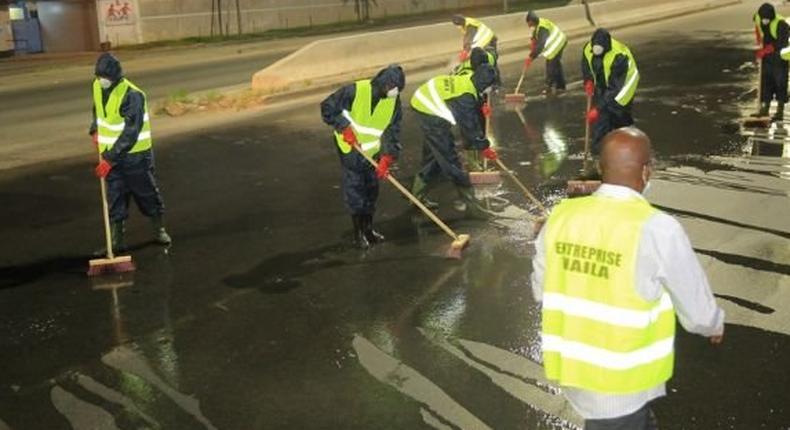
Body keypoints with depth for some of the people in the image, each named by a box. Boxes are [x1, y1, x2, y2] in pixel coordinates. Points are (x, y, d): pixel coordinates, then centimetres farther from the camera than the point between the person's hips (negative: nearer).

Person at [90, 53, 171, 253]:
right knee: (115, 198, 6)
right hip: (111, 154, 6)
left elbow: (130, 134, -27)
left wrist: (109, 159, -29)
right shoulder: (97, 86, 0)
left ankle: (159, 230, 29)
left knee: (147, 193, 9)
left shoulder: (132, 95, -24)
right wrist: (96, 131, 6)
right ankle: (116, 241, 12)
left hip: (135, 155, -6)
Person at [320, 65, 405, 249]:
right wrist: (344, 128, -21)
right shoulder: (355, 90, -23)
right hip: (350, 147, -5)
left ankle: (368, 228, 28)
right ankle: (358, 232, 6)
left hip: (372, 151, 5)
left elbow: (393, 131, -8)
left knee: (372, 189, 12)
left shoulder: (394, 100, -10)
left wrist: (387, 158, -19)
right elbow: (327, 107, -16)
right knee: (354, 187, -5)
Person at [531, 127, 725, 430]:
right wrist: (715, 326, 14)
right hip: (621, 381, -4)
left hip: (571, 367, 5)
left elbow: (540, 290, 6)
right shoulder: (657, 229, -22)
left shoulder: (561, 216, -9)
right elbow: (697, 310, -8)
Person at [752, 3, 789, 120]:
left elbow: (779, 44, -27)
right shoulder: (758, 18, -7)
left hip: (780, 58, -6)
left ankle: (780, 111, 4)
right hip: (767, 57, 6)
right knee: (766, 82, 10)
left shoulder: (781, 24, -26)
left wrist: (763, 51, -30)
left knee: (780, 83, -2)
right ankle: (765, 109, 17)